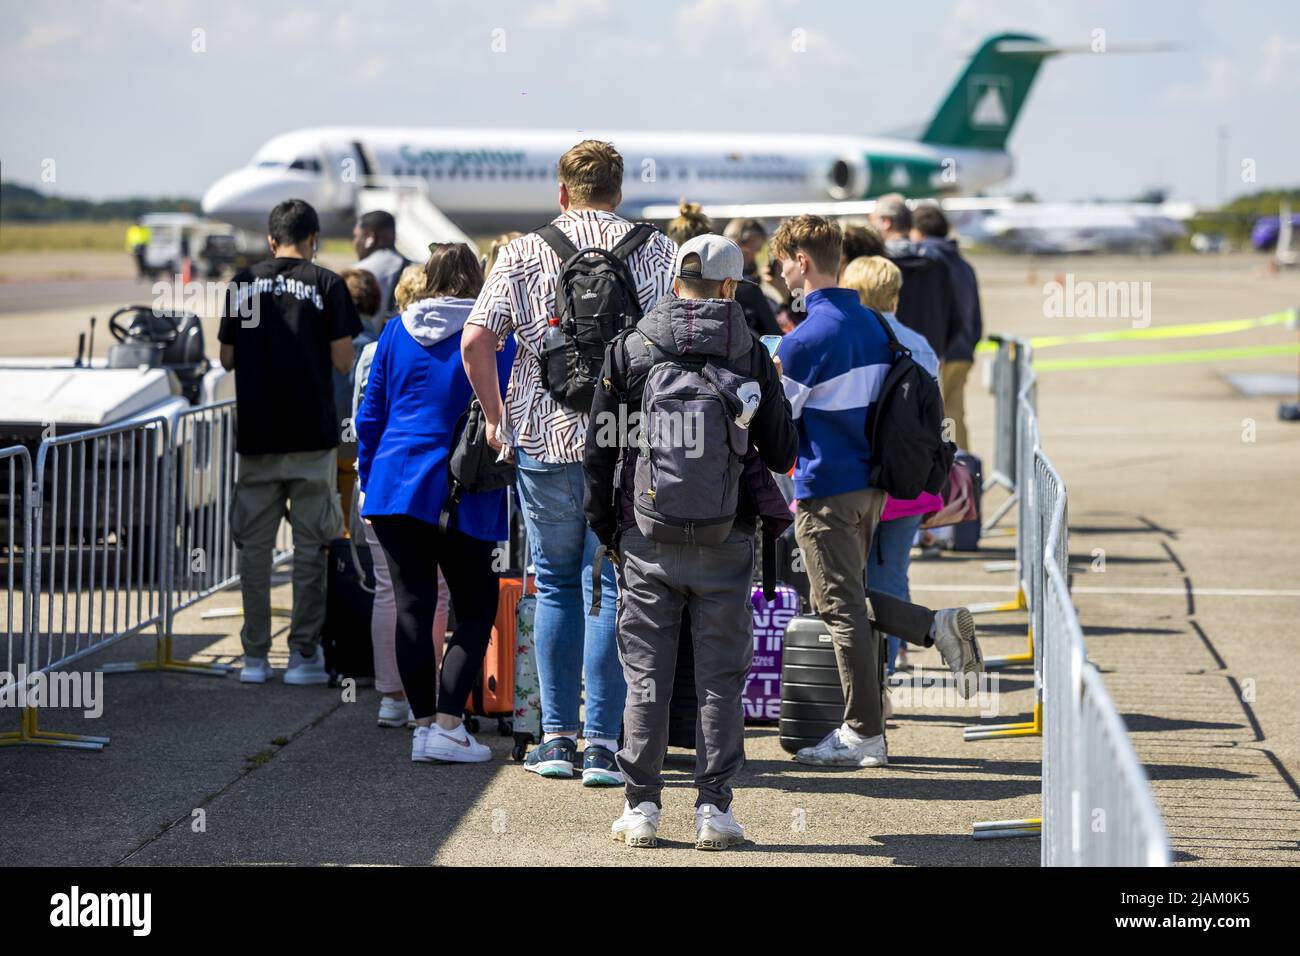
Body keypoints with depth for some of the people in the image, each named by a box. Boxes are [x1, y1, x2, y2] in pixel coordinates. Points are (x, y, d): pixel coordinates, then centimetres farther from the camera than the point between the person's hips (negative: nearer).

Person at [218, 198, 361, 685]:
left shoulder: (242, 284, 5)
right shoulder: (326, 285, -3)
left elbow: (227, 357, 10)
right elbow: (343, 361, -5)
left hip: (256, 434, 2)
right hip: (311, 434, -2)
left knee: (254, 546, 7)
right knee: (310, 545, 3)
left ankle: (255, 657, 8)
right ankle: (304, 654, 1)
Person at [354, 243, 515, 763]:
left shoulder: (396, 333, 7)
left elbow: (369, 417, 11)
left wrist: (370, 480, 20)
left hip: (396, 484, 3)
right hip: (466, 497, -3)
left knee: (412, 607, 7)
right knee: (475, 609, 6)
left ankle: (424, 723, 6)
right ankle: (447, 724, -6)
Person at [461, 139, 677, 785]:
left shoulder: (523, 253, 4)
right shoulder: (655, 250, 2)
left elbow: (476, 340, -6)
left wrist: (496, 416, 5)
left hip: (543, 439, 1)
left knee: (556, 586, 12)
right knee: (609, 588, 2)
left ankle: (556, 737, 11)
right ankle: (602, 745, -1)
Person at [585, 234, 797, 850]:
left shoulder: (629, 348, 1)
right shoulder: (751, 355, -1)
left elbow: (598, 450, 2)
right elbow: (781, 453, 2)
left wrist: (605, 528, 13)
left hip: (647, 537, 1)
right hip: (725, 541, -1)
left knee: (645, 674, 6)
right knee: (721, 677, 5)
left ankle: (641, 806, 6)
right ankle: (714, 807, 5)